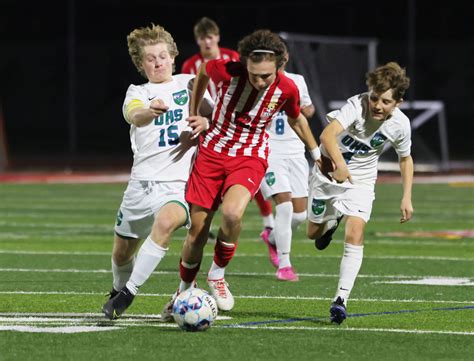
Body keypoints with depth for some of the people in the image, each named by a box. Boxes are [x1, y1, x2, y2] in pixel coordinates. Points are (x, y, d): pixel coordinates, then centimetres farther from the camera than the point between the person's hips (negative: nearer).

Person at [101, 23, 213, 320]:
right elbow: (133, 115, -17)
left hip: (180, 181, -2)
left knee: (166, 221, -34)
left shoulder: (189, 83, 10)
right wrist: (150, 112, -42)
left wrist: (206, 122, -10)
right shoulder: (138, 92, 7)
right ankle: (119, 290, 44)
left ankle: (129, 292, -23)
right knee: (122, 252, 11)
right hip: (143, 181, 2)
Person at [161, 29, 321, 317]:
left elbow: (296, 119, 10)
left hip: (251, 157, -1)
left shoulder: (287, 89, -14)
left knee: (232, 213, -30)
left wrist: (317, 153, 21)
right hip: (213, 151, 1)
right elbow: (203, 70, 7)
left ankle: (217, 275, -6)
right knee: (197, 231, 2)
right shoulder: (228, 71, -19)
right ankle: (185, 290, 27)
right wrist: (193, 113, 14)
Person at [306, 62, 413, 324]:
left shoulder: (400, 125, -16)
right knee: (314, 234, 15)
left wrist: (407, 197, -2)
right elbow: (328, 134, -45)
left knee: (354, 235, -20)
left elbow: (405, 158, 5)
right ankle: (332, 222, 52)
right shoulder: (357, 106, -29)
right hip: (328, 172, -1)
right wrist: (339, 164, -62)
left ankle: (342, 298, -19)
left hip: (361, 182, 1)